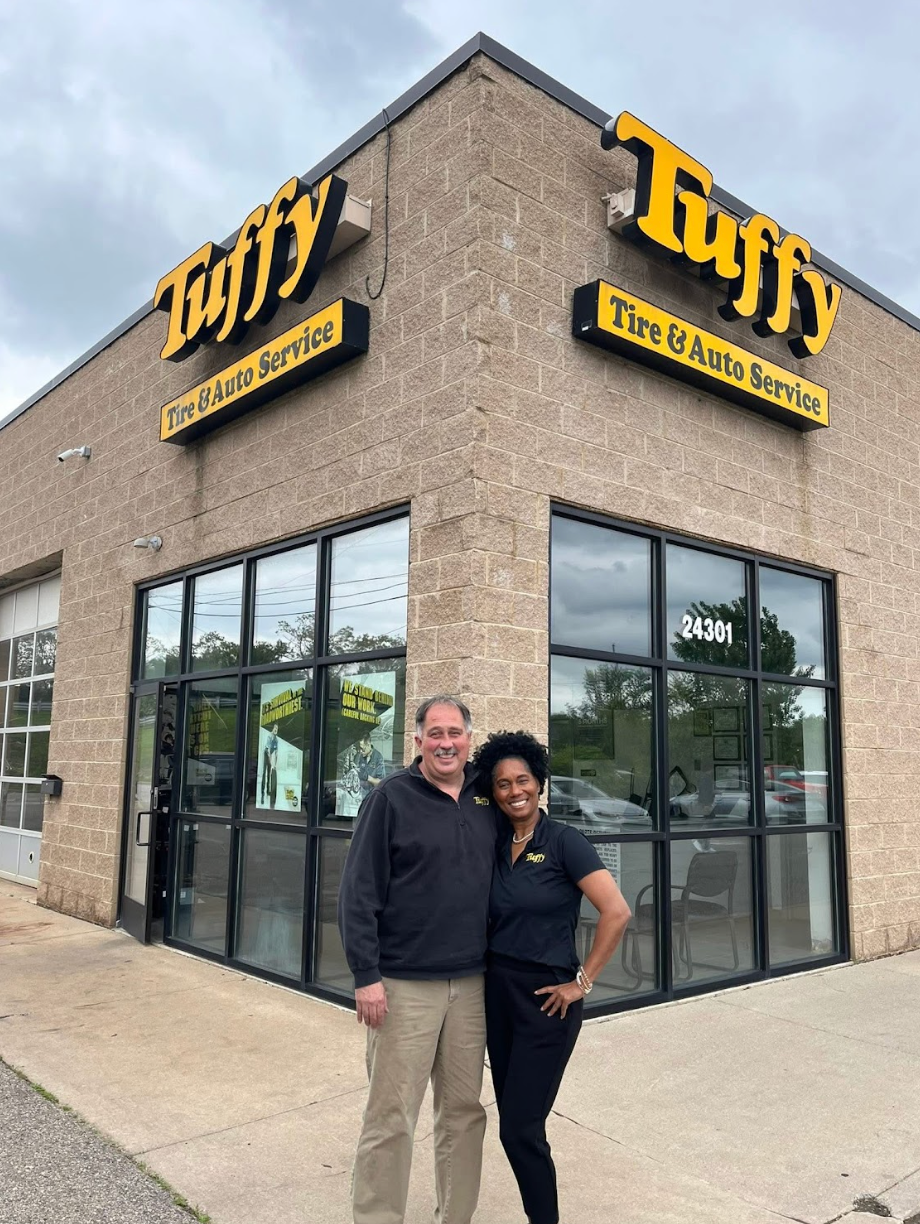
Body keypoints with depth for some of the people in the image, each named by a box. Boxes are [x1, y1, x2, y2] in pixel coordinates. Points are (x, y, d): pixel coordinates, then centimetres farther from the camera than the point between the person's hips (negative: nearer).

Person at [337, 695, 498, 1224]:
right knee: (391, 1118, 3)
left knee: (465, 1111, 15)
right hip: (405, 985, -4)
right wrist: (366, 976, -13)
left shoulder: (486, 799, 5)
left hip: (472, 984, 5)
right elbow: (359, 892, -9)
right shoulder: (391, 797, -7)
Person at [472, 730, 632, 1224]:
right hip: (497, 993, 6)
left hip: (546, 999, -6)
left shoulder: (564, 841, -12)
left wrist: (582, 981, -15)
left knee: (520, 1128, -2)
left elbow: (617, 912, -19)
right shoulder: (494, 845, 5)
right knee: (513, 1121, 14)